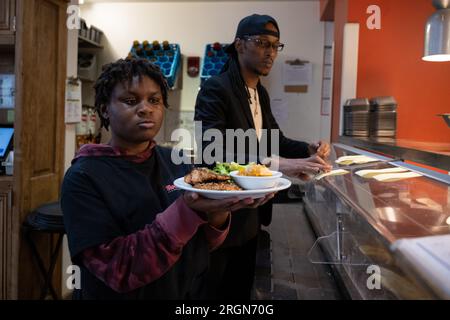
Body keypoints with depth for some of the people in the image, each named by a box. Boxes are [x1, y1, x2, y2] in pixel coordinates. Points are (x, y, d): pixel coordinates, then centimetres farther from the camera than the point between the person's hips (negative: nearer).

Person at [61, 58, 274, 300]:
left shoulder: (176, 163, -4)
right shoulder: (84, 177, -17)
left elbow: (203, 243, -1)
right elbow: (117, 269, -25)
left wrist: (216, 213, -22)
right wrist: (187, 212, -36)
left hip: (191, 291, 4)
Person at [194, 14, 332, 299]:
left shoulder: (261, 93, 9)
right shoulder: (215, 89, -19)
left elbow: (274, 139, 15)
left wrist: (308, 149, -6)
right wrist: (278, 164, -43)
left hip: (250, 214, 9)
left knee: (242, 289, 23)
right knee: (216, 292, 9)